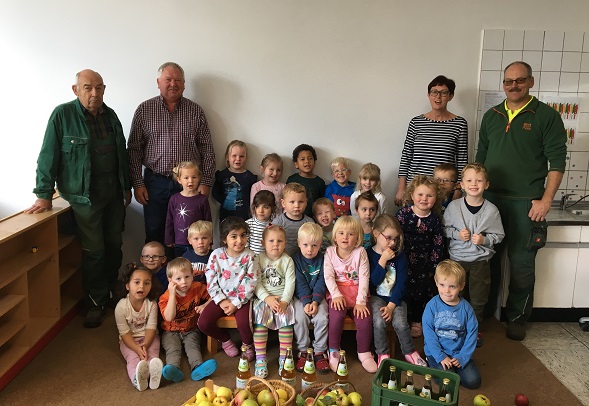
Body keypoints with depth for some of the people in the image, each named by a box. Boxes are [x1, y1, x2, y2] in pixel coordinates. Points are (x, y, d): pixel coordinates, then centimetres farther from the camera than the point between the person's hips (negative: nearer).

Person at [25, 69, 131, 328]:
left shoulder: (110, 115, 9)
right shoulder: (62, 115, -8)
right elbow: (48, 156, -9)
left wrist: (127, 186, 18)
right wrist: (44, 194, -11)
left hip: (114, 192, 6)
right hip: (85, 195, -5)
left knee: (114, 245, 11)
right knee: (94, 250, -1)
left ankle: (110, 292, 30)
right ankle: (95, 303, 15)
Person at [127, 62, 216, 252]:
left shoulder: (196, 111, 4)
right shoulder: (144, 110, 2)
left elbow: (207, 150, 4)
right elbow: (133, 149, 3)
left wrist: (206, 182, -2)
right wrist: (137, 184, -3)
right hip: (155, 182, 0)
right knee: (154, 236, 9)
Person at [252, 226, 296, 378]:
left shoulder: (287, 260, 4)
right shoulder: (259, 259, 2)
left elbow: (290, 283, -3)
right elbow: (256, 282, -5)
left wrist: (284, 301, -16)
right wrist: (267, 298, -18)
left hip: (283, 298, 0)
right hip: (263, 298, 0)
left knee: (286, 319, -23)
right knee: (260, 319, -24)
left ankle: (284, 357, -11)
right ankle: (260, 358, -17)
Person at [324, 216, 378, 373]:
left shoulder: (360, 252, -3)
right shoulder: (330, 252, 0)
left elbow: (364, 278, -7)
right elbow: (328, 276, -5)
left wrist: (361, 301, -14)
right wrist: (336, 295, -18)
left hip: (357, 291, 1)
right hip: (337, 292, 0)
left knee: (365, 318, -20)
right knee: (336, 316, -26)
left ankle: (364, 352, 5)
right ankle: (334, 352, -5)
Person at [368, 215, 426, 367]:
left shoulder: (400, 256, 1)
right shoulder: (368, 254, -4)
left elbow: (401, 284, -5)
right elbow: (372, 282, -12)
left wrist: (391, 306, -15)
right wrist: (383, 260, -18)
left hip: (396, 298, 1)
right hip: (376, 297, -1)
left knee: (401, 323, -23)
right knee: (379, 322, -28)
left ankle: (410, 352, 5)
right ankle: (383, 354, -3)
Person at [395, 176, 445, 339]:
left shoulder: (435, 220, -4)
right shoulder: (403, 213, -9)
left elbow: (438, 246, 1)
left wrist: (434, 268, -1)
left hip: (424, 265, 1)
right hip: (403, 262, -1)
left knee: (421, 292, 11)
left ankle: (417, 321, 31)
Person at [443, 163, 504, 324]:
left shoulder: (491, 210, -8)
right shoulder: (453, 206, -8)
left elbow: (499, 235, 1)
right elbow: (444, 228, 3)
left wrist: (484, 240, -16)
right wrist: (457, 234, -14)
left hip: (480, 261, 0)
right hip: (457, 258, 0)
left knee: (478, 300, 13)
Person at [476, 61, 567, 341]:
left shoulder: (546, 116, -2)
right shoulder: (491, 116, 12)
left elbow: (557, 161, -5)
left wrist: (546, 200, -11)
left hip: (525, 203, -4)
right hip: (489, 199, 4)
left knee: (522, 263, 3)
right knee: (488, 258, 11)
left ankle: (517, 318, 18)